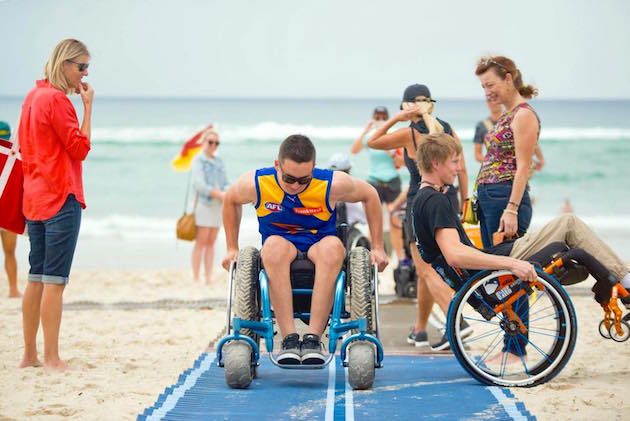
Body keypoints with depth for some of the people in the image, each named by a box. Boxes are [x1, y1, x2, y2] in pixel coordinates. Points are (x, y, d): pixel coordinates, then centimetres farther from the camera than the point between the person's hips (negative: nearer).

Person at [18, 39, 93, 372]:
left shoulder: (33, 96, 15)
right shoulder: (56, 99, -13)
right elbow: (80, 148, -14)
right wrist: (87, 106, -11)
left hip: (35, 199, 9)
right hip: (61, 198, -9)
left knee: (36, 278, 11)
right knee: (54, 279, -7)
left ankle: (30, 355, 14)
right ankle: (51, 358, -5)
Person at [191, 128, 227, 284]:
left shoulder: (219, 161, 17)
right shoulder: (198, 160, -2)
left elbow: (225, 183, 14)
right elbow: (200, 184, -13)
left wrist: (227, 194, -8)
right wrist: (220, 195, -20)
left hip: (218, 205, 6)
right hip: (204, 203, -6)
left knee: (211, 242, 5)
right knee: (201, 242, -8)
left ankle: (209, 278, 4)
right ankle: (196, 279, -8)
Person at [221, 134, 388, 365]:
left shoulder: (332, 185, -17)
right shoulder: (256, 183, -14)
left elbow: (370, 196, 1)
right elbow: (230, 201, 9)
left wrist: (377, 248, 3)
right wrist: (232, 249, 10)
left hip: (319, 246, 0)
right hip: (281, 246, 1)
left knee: (333, 247, -38)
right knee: (274, 246, -37)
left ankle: (314, 337, -37)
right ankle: (289, 338, -38)